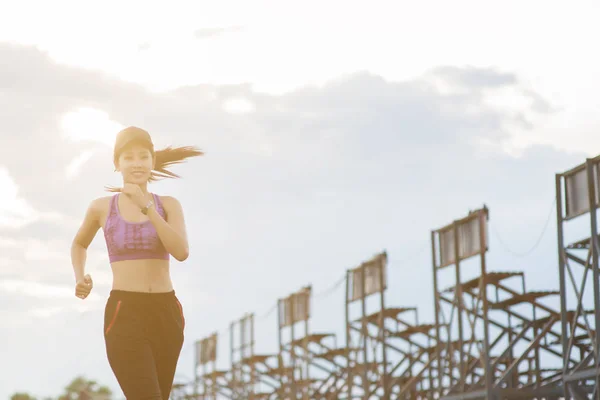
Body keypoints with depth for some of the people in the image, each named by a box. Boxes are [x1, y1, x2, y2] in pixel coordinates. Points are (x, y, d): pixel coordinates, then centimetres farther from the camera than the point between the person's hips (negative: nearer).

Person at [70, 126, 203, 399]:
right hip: (124, 314, -3)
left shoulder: (168, 205, 6)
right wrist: (80, 279, 8)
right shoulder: (101, 207, 5)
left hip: (166, 312, 3)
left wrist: (146, 207, -17)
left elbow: (181, 252, -13)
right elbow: (79, 244, 25)